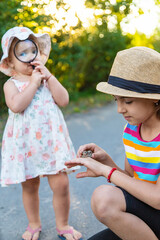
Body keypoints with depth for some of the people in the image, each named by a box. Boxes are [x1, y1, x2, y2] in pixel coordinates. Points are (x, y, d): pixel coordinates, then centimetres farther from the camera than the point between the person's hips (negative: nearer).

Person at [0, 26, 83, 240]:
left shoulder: (48, 78, 9)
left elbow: (64, 100, -5)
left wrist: (48, 77, -9)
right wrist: (34, 82, -17)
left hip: (51, 140, 2)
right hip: (25, 144, -1)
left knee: (61, 184, -2)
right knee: (29, 187, 11)